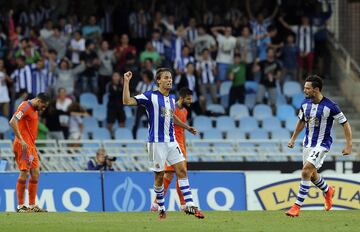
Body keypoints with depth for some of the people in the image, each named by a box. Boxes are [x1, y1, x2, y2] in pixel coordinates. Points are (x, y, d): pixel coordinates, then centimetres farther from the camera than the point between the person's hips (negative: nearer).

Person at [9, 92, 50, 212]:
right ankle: (20, 206, -7)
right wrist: (21, 140, -25)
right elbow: (13, 122, -22)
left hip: (31, 146, 10)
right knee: (24, 173, -10)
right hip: (23, 145, -10)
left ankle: (32, 205, 13)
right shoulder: (26, 106, -11)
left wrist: (33, 145, 16)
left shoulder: (34, 110, 18)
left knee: (35, 173, 9)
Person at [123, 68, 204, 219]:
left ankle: (190, 206, -1)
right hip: (157, 142, -6)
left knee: (182, 170, -1)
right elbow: (127, 102, -17)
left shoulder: (172, 98, 11)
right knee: (159, 176, 0)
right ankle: (161, 209, 14)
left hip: (171, 141, 6)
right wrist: (126, 82, -25)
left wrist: (187, 127, 34)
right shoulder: (150, 96, -8)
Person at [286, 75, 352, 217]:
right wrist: (293, 139, 20)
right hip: (308, 143, 7)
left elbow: (345, 124, -10)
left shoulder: (330, 106, -19)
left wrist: (349, 145, -12)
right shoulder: (305, 103, -1)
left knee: (306, 171, -20)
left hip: (322, 144, -7)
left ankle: (297, 206, -15)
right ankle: (328, 191, 46)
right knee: (311, 175, 15)